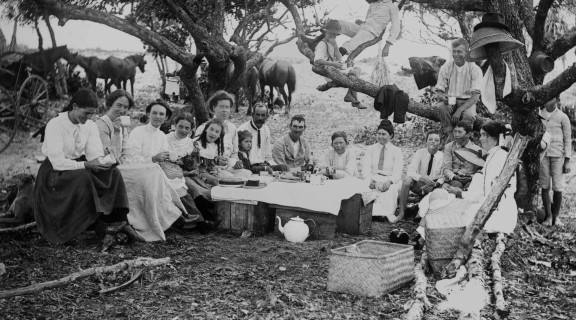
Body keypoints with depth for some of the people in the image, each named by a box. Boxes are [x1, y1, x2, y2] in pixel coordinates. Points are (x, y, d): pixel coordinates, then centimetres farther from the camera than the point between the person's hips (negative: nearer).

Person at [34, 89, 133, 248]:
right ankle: (101, 228, -30)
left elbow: (96, 155, -7)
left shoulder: (90, 126, 2)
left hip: (81, 167, 5)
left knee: (113, 173, -21)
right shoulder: (55, 125, -16)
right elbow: (58, 162, -24)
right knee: (83, 178, -35)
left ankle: (117, 221, -29)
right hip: (56, 173, -5)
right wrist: (86, 165, -33)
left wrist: (103, 162, -31)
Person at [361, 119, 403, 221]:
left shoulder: (396, 151, 11)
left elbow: (397, 173, 0)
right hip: (373, 179, 1)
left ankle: (387, 213, -36)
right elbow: (365, 168, 5)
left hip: (389, 180, -1)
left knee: (390, 189, -37)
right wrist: (370, 180, -18)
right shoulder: (370, 149, 17)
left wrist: (389, 181, -23)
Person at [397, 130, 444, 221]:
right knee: (407, 180, -30)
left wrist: (436, 184, -26)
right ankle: (401, 212, -21)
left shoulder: (442, 156, -4)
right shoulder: (420, 153, -6)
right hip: (418, 185, -1)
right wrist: (422, 178, -34)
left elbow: (444, 177, -5)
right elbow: (410, 172, -16)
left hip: (434, 187, 1)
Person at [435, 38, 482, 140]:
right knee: (440, 106, -33)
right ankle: (450, 134, -15)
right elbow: (438, 91, 1)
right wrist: (443, 97, -26)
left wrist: (460, 110, -28)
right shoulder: (445, 68, -1)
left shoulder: (475, 69, -8)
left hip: (467, 102, -1)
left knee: (469, 115, -34)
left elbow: (475, 96, -14)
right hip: (450, 101, 2)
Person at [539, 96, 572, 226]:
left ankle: (556, 216, 10)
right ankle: (548, 216, 8)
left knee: (557, 187, -3)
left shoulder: (563, 117, 1)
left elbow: (567, 140, 2)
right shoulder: (539, 115, 8)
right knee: (545, 186, 1)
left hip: (557, 155, -2)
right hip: (542, 153, 2)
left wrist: (567, 161, -3)